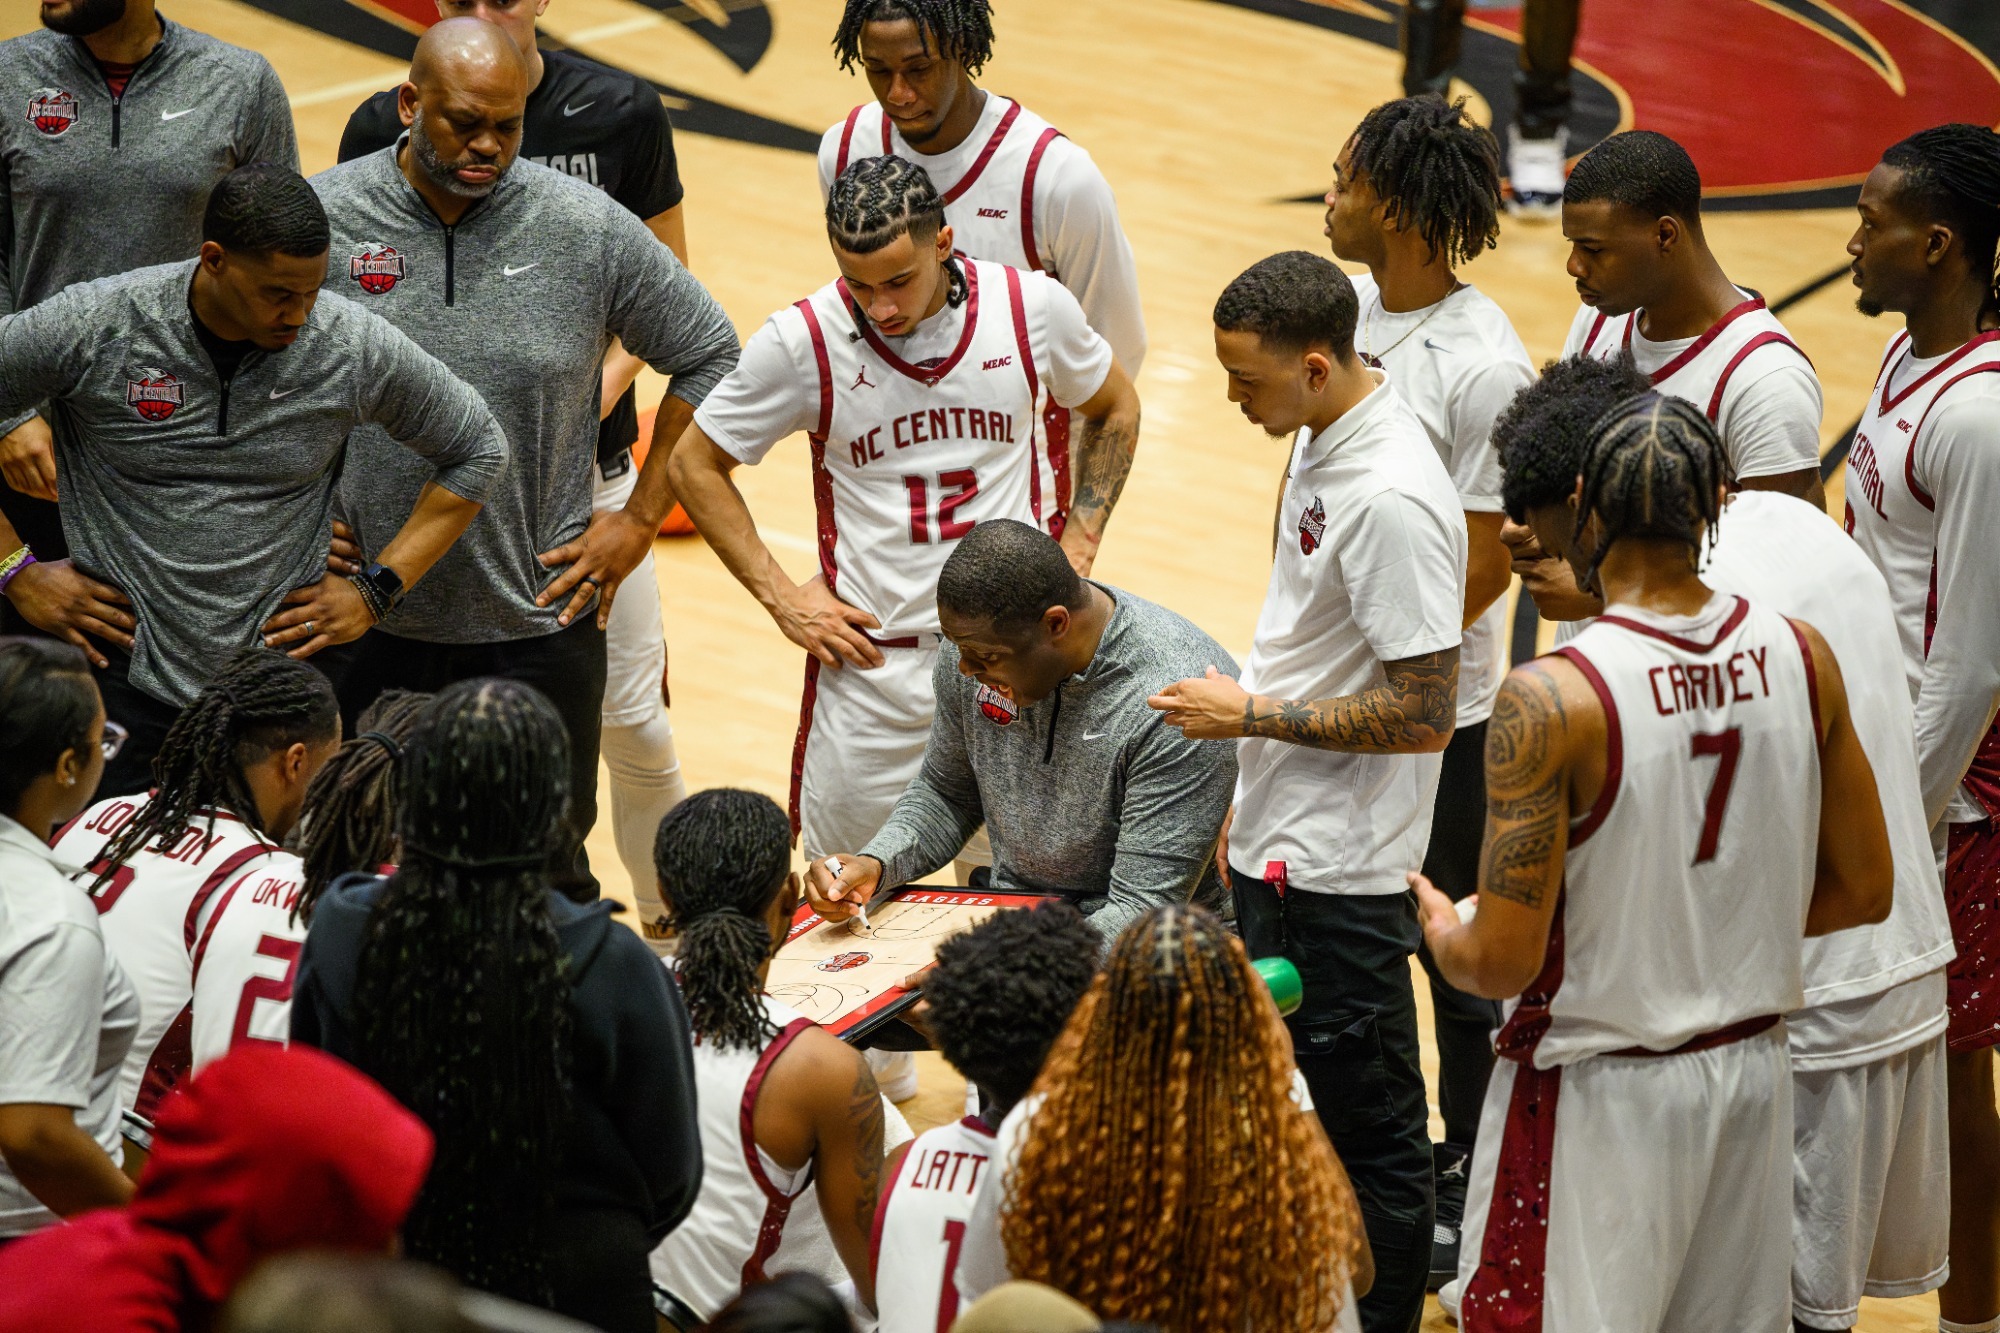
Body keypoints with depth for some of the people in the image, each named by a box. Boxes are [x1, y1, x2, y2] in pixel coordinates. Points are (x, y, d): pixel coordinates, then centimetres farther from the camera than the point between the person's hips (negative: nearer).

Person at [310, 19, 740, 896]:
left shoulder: (586, 228, -5)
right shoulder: (319, 217, -5)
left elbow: (709, 357, 6)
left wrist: (639, 519, 4)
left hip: (538, 627, 0)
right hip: (364, 631, 0)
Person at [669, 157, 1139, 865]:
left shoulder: (1033, 308, -7)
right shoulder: (801, 342, -11)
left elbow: (1115, 409, 14)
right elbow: (695, 463, 2)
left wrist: (1078, 549, 5)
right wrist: (780, 595, -4)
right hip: (870, 666, -1)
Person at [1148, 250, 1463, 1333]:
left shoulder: (1392, 500, -25)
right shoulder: (1322, 438, 5)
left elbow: (1423, 715, -24)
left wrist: (1250, 714, -17)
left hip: (1340, 876, -10)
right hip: (1283, 846, 10)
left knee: (1370, 1133, 3)